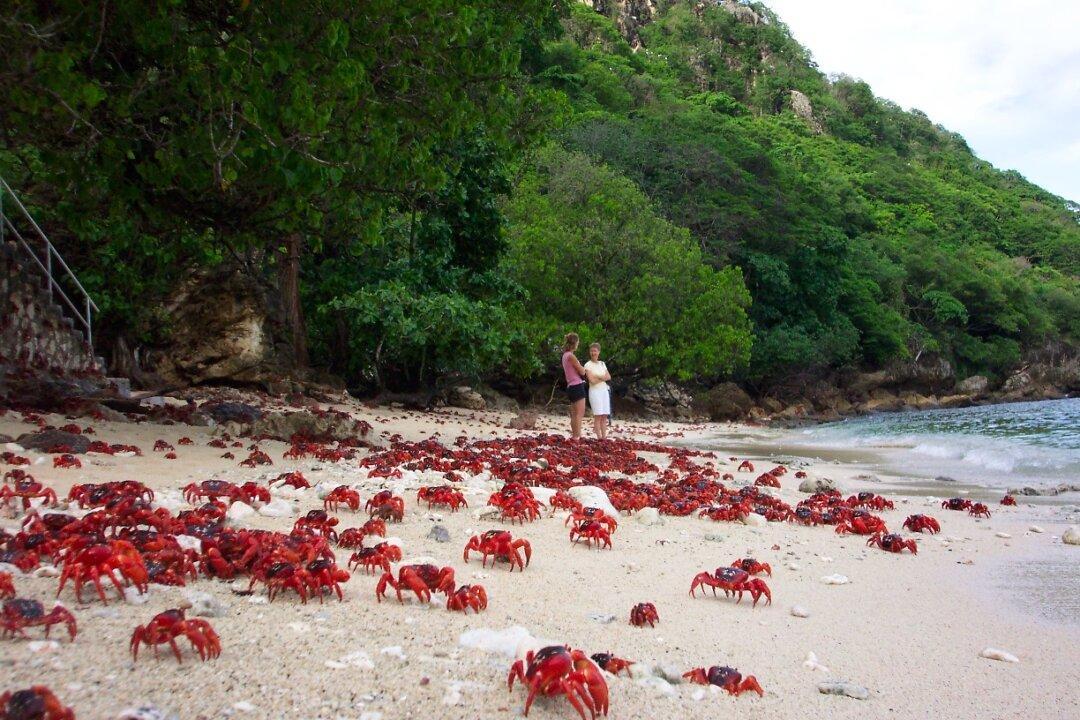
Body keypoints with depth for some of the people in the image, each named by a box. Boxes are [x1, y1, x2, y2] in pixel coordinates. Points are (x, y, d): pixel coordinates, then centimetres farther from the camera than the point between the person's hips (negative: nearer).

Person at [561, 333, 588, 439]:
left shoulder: (565, 355, 15)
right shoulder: (571, 356, -14)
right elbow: (582, 371, -11)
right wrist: (583, 368, 9)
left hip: (571, 386, 10)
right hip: (577, 386, -10)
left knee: (574, 414, 12)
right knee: (580, 414, -10)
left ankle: (574, 436, 15)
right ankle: (577, 437, -15)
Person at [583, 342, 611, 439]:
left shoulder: (602, 364, 14)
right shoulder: (588, 365, -3)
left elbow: (609, 377, 6)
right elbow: (592, 380, -13)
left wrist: (598, 377, -10)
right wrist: (603, 378, -3)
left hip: (604, 390, 5)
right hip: (595, 391, -5)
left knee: (604, 416, 1)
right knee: (598, 416, -9)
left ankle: (604, 437, 3)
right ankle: (599, 437, -8)